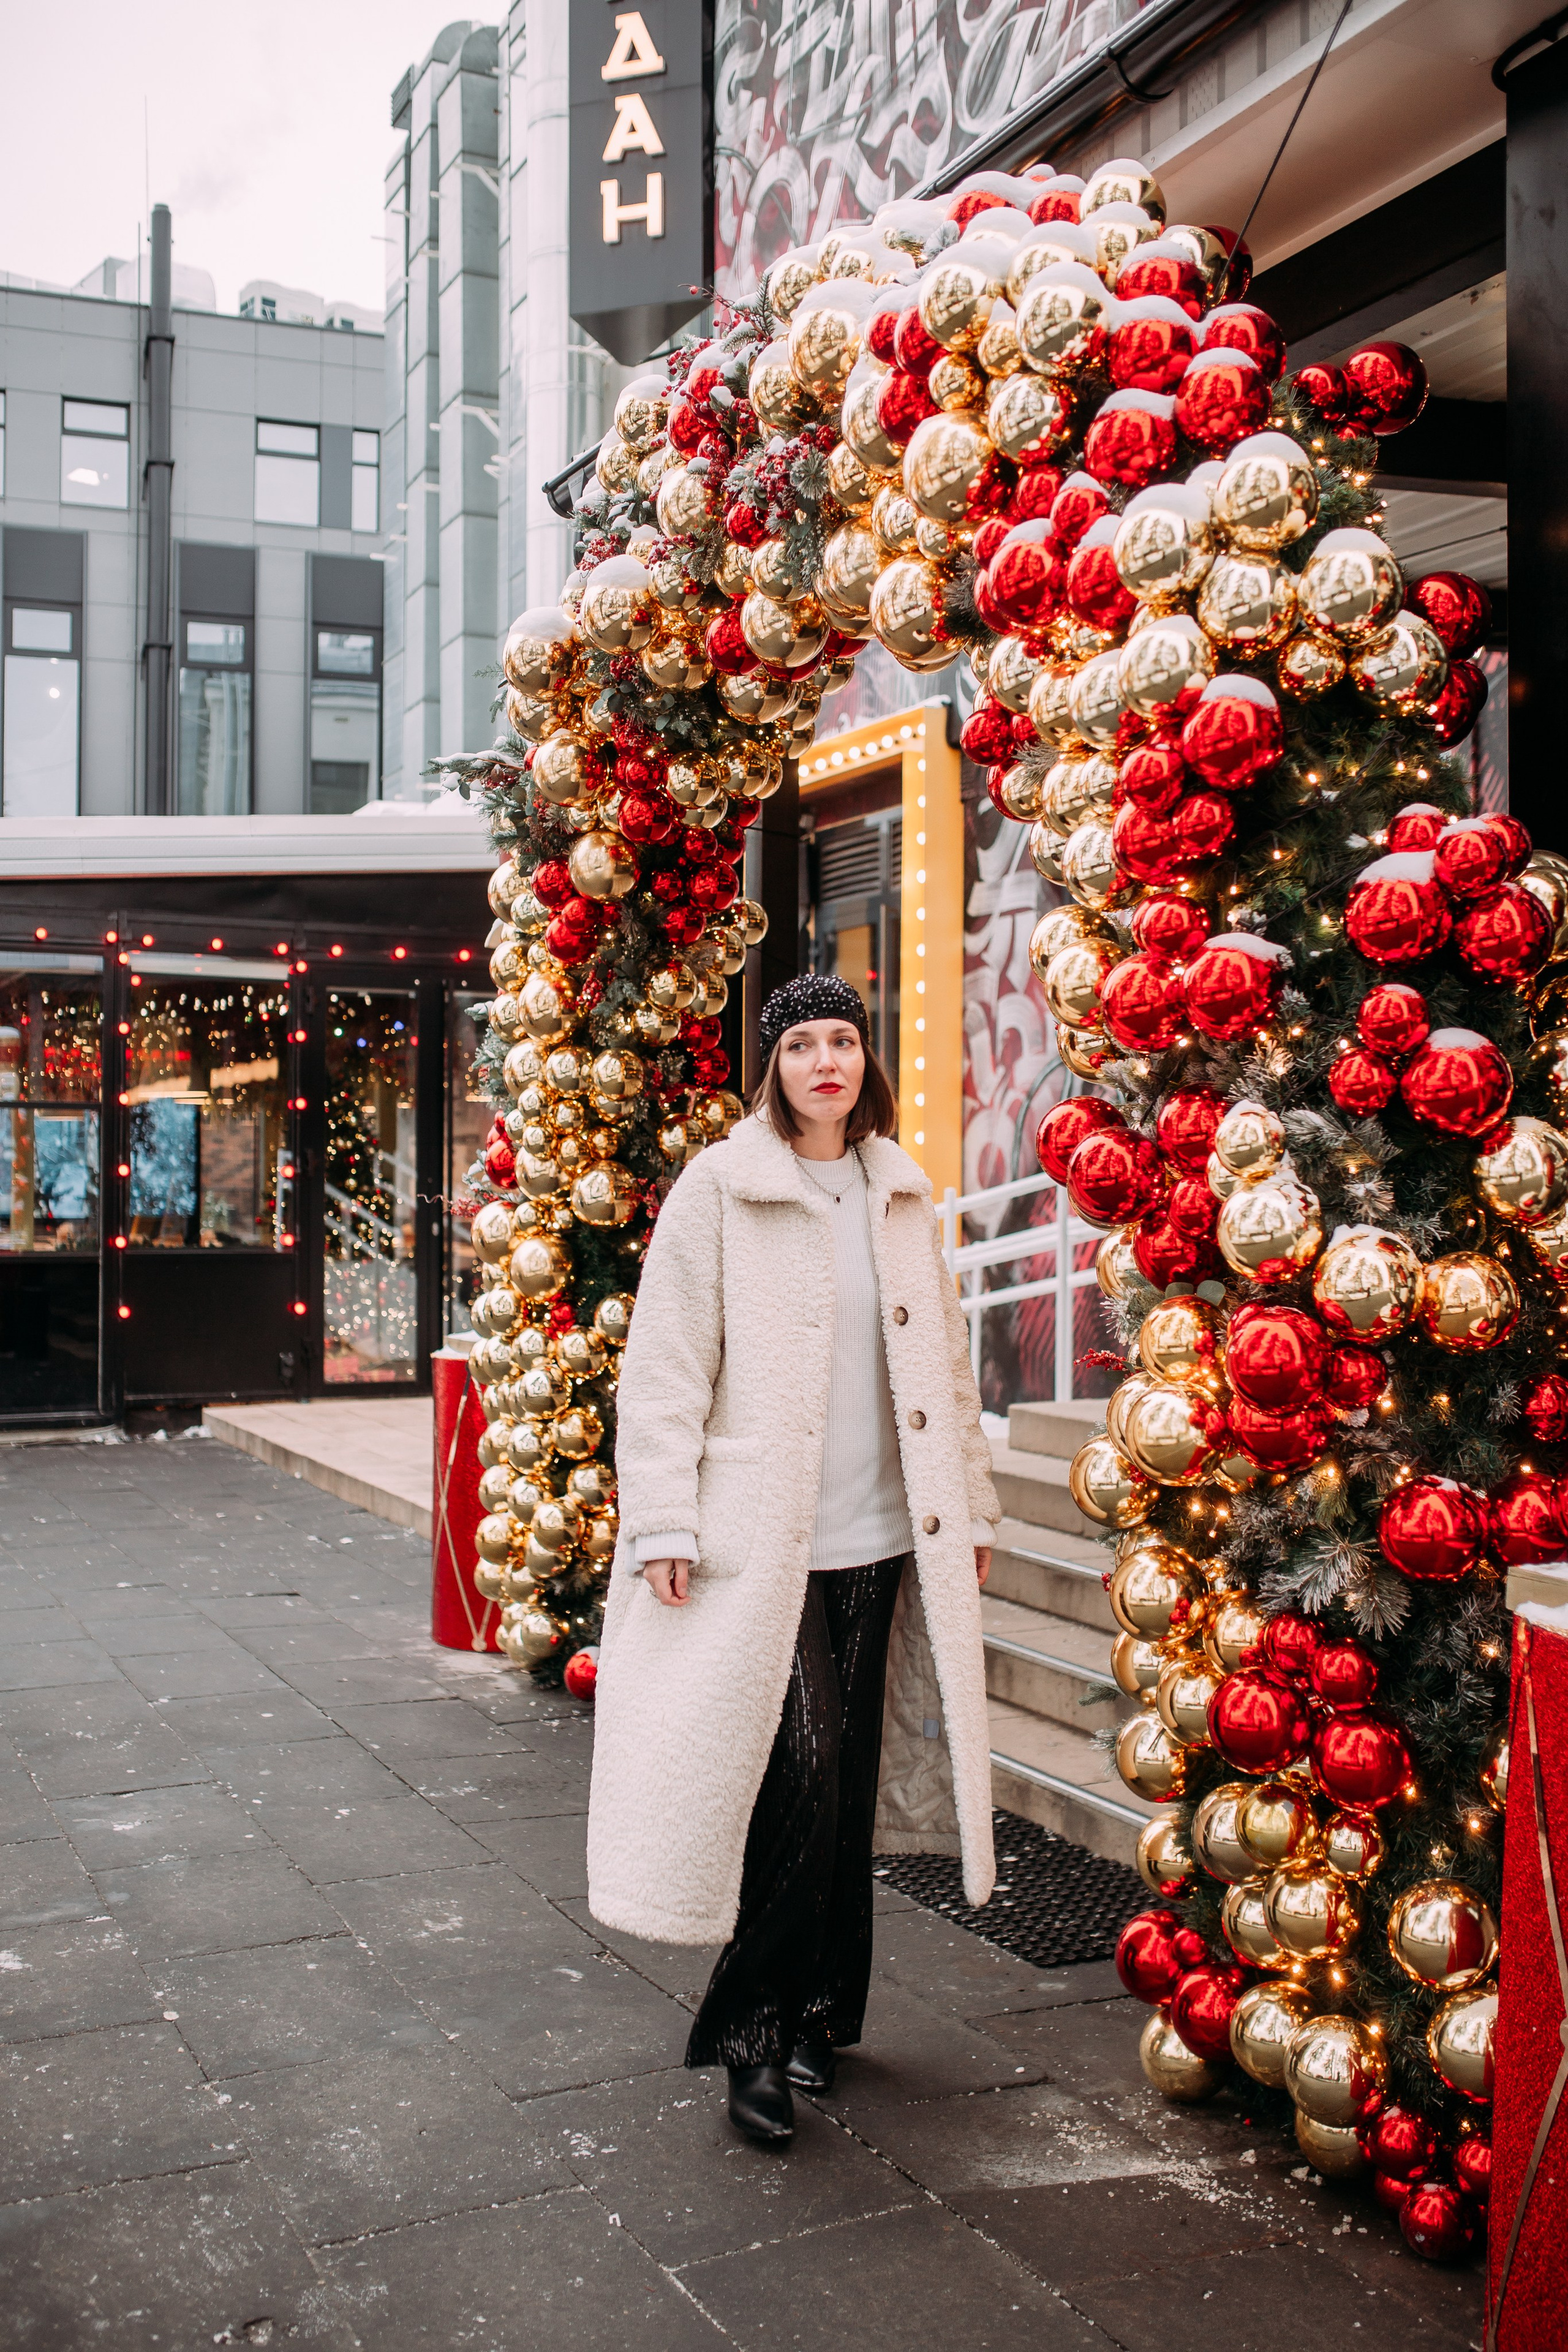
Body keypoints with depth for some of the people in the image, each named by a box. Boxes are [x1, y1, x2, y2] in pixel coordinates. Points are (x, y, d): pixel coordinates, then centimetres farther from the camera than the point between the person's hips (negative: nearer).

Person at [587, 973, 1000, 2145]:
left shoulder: (903, 1195, 12)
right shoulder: (720, 1188, -3)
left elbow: (945, 1362, 18)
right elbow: (666, 1366, -6)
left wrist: (972, 1507, 16)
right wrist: (663, 1523, -12)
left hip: (882, 1538, 5)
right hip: (763, 1542, -5)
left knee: (849, 1782, 11)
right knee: (799, 1776, -10)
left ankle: (816, 2008, 27)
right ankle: (753, 2024, 8)